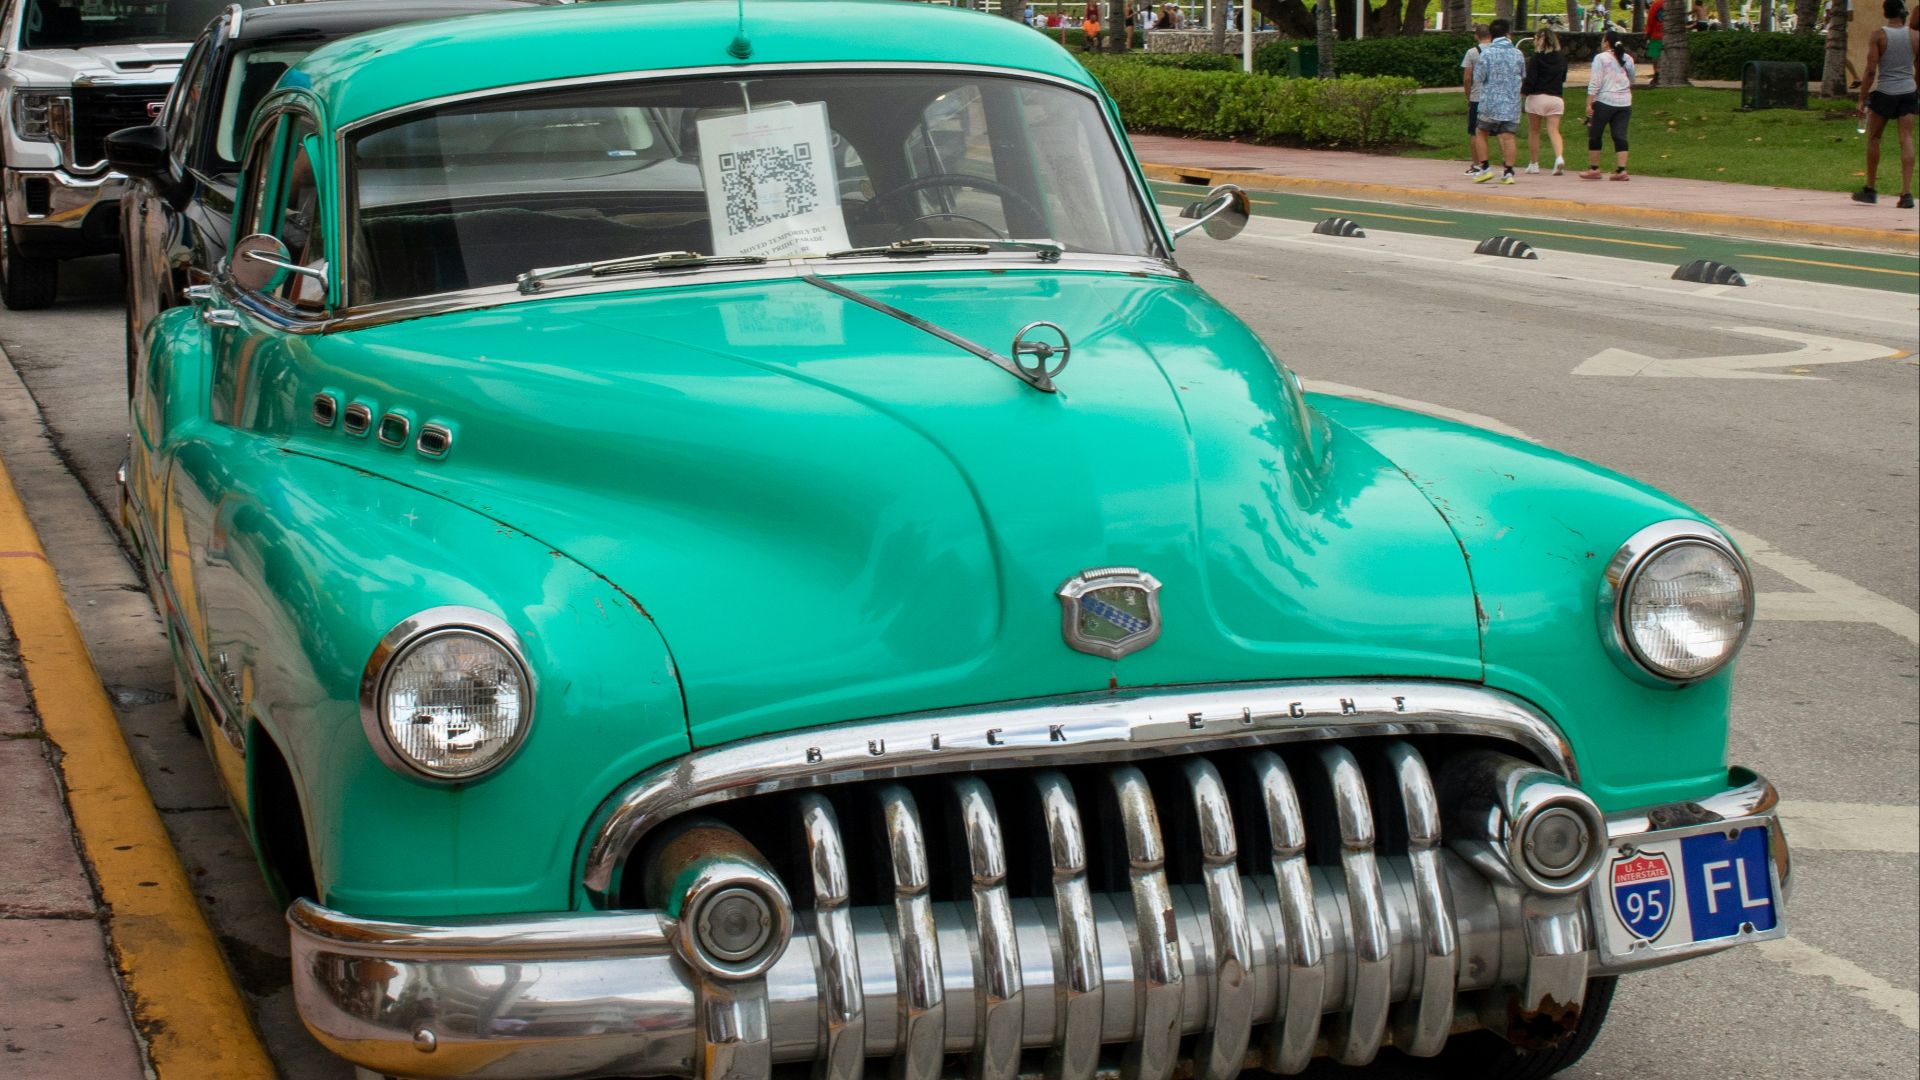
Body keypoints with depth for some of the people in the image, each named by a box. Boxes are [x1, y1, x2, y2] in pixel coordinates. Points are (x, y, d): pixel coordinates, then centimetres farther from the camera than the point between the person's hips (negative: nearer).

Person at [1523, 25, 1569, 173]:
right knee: (1554, 131, 0)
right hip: (1556, 98, 4)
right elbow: (1563, 78, 15)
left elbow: (1530, 80, -12)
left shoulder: (1536, 58, -10)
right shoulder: (1561, 57, 6)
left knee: (1533, 132, 10)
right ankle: (1559, 157, -25)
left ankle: (1533, 164, 16)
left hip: (1537, 97, -4)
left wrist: (1522, 89, 5)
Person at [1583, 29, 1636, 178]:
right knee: (1620, 136, 2)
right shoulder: (1628, 59, 12)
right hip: (1624, 103, 5)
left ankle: (1594, 169, 10)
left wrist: (1589, 103, -12)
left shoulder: (1601, 58, -6)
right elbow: (1632, 81, 23)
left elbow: (1595, 82, -12)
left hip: (1604, 101, -5)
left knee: (1594, 135, 7)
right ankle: (1621, 169, -6)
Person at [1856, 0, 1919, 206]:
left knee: (1873, 137, 13)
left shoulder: (1878, 36, -7)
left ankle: (1870, 190, 18)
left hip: (1884, 92, -2)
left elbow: (1871, 71, -11)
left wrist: (1862, 99, -6)